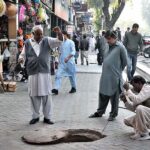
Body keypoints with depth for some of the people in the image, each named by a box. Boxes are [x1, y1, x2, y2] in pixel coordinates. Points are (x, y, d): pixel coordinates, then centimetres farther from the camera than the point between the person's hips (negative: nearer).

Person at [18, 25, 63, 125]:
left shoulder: (47, 41, 4)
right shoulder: (28, 43, 6)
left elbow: (59, 41, -5)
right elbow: (23, 55, 14)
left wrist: (59, 33, -26)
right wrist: (21, 59, -10)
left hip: (45, 72, -1)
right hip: (32, 73, 1)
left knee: (46, 95, 2)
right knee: (34, 96, 6)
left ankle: (47, 117, 12)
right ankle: (35, 116, 20)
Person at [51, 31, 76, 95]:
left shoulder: (70, 42, -6)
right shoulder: (61, 43, 9)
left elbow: (73, 52, -12)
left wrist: (68, 58, -25)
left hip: (69, 62, -4)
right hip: (62, 62, 4)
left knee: (71, 75, 9)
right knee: (58, 75, -10)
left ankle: (74, 88, 29)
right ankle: (56, 89, -14)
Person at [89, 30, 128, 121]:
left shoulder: (120, 47, -11)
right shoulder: (109, 47, 10)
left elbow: (125, 61, -4)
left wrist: (118, 70, 5)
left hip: (114, 77, -6)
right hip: (105, 76, 6)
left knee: (114, 97, 6)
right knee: (103, 95, 15)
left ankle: (113, 114, 21)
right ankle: (100, 112, 29)